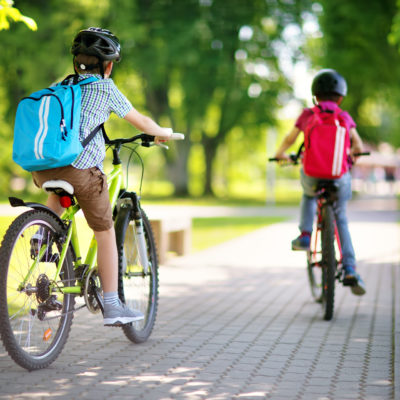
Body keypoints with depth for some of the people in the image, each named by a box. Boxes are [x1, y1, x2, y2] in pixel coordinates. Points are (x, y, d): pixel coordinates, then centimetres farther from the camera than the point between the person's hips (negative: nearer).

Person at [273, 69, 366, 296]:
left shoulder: (307, 116, 4)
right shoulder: (345, 118, 5)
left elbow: (289, 140, 13)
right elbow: (358, 146, 4)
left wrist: (281, 154, 33)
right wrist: (351, 157, 26)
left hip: (312, 175, 0)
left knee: (309, 195, 37)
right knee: (341, 221, 19)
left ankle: (305, 235, 18)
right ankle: (350, 270, 8)